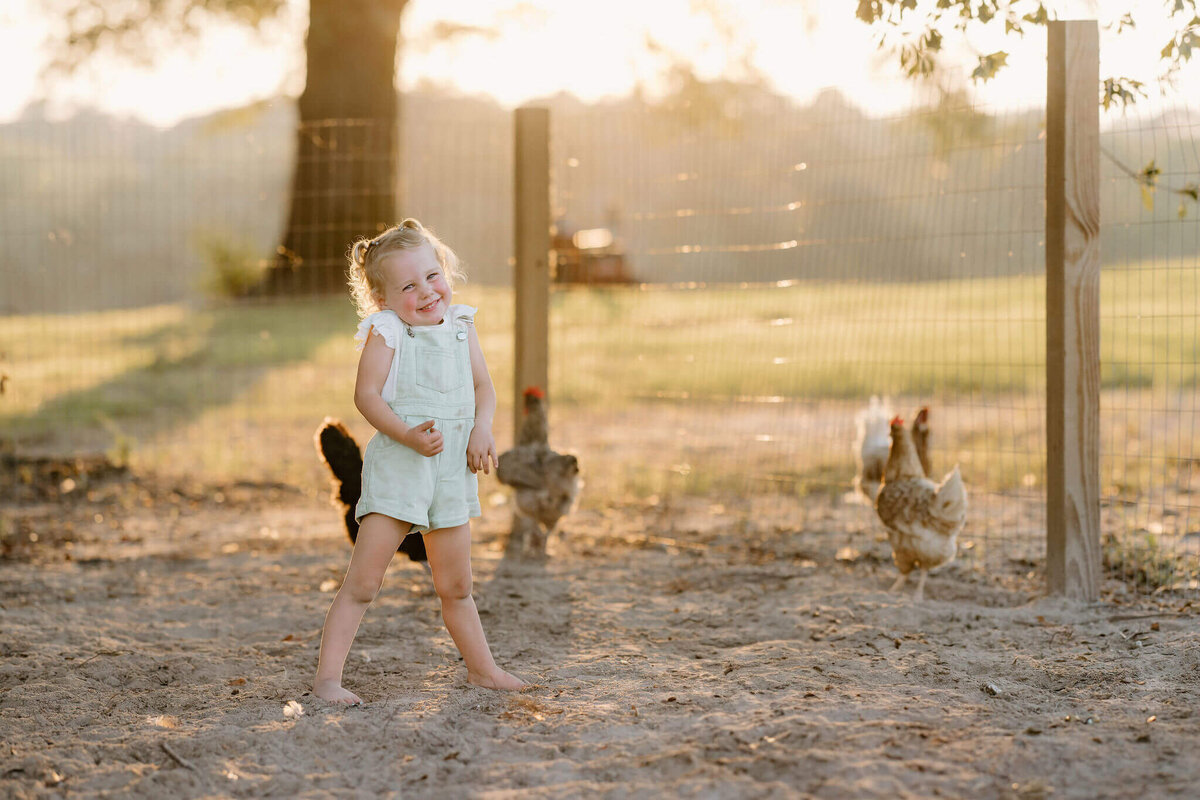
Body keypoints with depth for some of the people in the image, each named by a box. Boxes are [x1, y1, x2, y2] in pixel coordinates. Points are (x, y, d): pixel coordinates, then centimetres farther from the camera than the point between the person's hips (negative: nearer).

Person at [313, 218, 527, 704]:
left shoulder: (460, 325, 8)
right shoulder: (385, 332, -8)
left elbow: (483, 387, 10)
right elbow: (366, 394, -15)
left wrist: (482, 429, -9)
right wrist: (409, 436, -28)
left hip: (453, 469, 5)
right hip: (395, 465, -5)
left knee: (455, 586, 17)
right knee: (363, 581, -9)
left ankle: (481, 668, 31)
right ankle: (327, 677, -8)